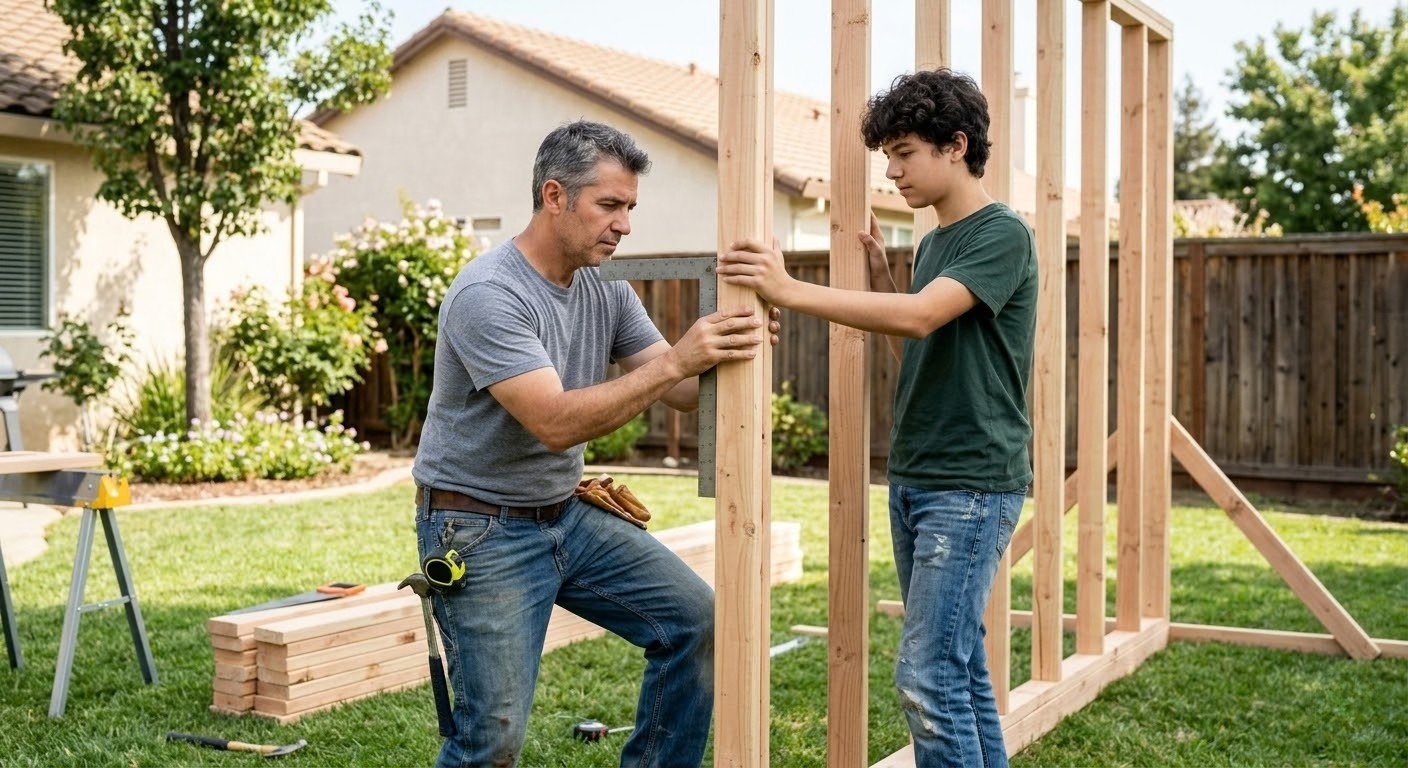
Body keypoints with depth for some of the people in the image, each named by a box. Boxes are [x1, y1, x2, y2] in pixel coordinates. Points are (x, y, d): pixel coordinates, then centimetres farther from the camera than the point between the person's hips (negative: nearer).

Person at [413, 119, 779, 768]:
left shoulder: (607, 288, 1)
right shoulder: (487, 295, -23)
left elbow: (683, 393, 1)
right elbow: (555, 423, -31)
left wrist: (726, 355, -21)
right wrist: (674, 360, -36)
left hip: (568, 515, 8)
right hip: (484, 529, -7)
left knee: (695, 621, 3)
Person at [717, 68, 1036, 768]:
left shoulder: (1002, 235, -11)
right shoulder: (932, 244, 16)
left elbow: (919, 317, -25)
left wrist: (790, 292, -30)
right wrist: (877, 268, 8)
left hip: (972, 485, -9)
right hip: (913, 479, 9)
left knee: (928, 673, -11)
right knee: (958, 664, 13)